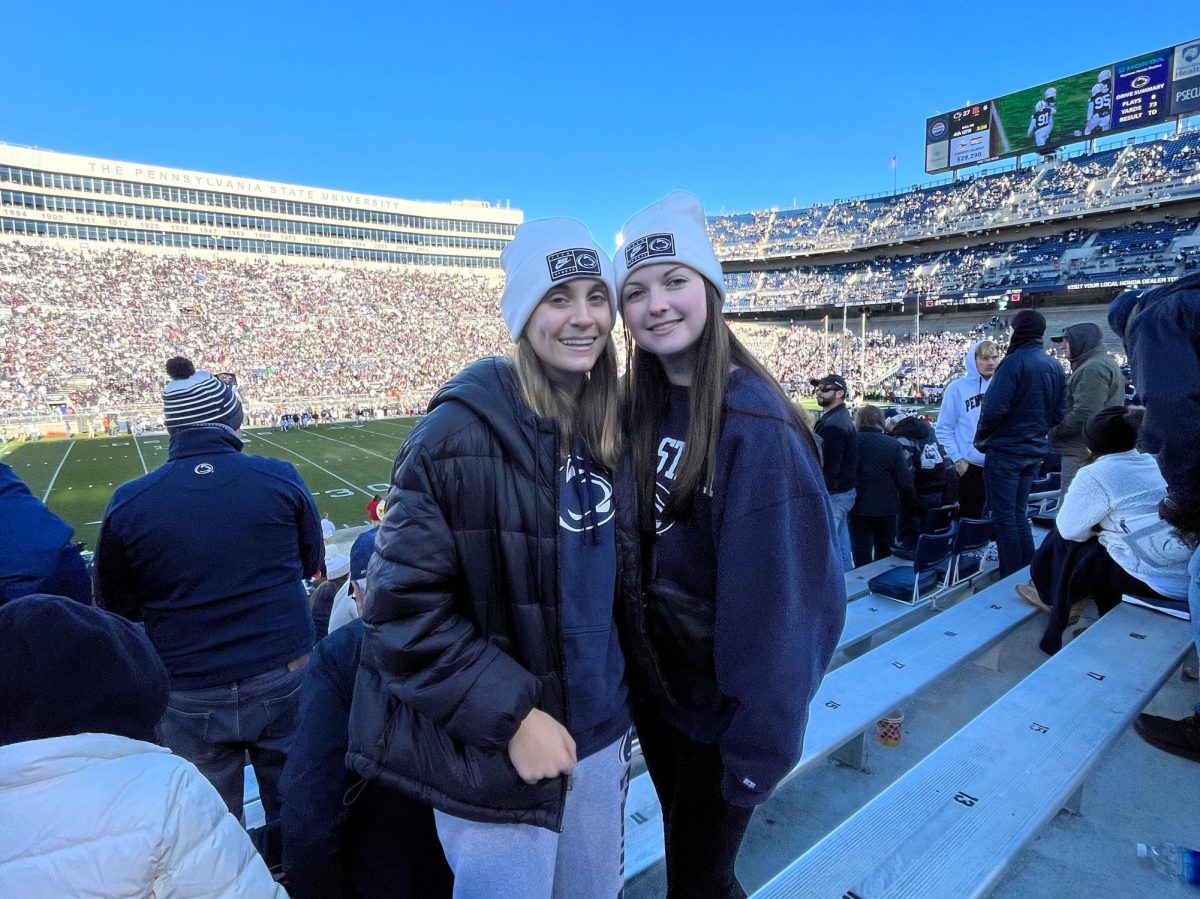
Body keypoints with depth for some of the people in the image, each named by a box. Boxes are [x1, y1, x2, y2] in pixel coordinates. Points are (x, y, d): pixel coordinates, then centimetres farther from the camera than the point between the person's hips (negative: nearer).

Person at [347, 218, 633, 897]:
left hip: (601, 737, 6)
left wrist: (620, 707, 8)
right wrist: (511, 715, -19)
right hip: (497, 752, -5)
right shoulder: (463, 431, -19)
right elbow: (403, 605, -17)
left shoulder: (615, 428, -1)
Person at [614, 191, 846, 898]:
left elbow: (777, 597, -22)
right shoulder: (641, 409, -3)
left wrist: (759, 742, -17)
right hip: (653, 681, 6)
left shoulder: (753, 420, -24)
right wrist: (626, 666, 4)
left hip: (721, 700, -6)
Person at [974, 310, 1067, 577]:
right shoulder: (1055, 367, 8)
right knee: (1020, 513, 18)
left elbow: (994, 407, -21)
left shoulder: (1014, 362, -16)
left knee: (1004, 515, 1)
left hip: (1006, 451, -8)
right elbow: (1059, 412, 11)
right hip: (1035, 451, 8)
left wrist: (980, 439, -6)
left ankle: (1011, 579, 7)